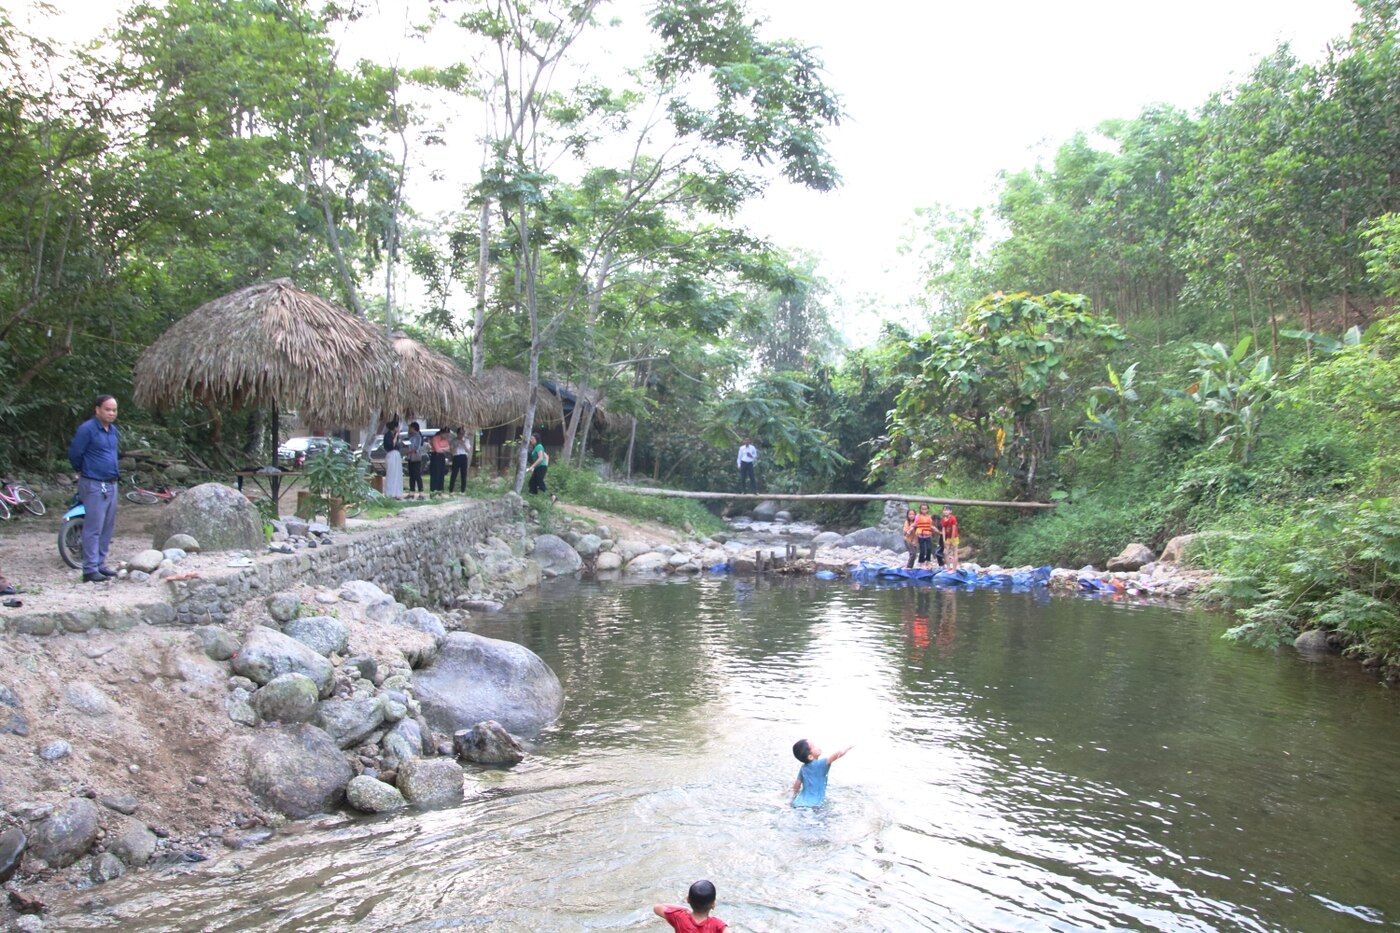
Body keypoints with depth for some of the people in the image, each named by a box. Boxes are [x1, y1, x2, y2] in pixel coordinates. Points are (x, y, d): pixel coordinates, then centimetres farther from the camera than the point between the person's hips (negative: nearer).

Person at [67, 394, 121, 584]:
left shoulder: (114, 430, 12)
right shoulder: (87, 429, -13)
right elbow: (74, 454, -9)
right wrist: (83, 472, 5)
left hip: (111, 484, 8)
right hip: (94, 485, -8)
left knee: (108, 527, 12)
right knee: (93, 528, -7)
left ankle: (100, 564, 22)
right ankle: (90, 570, -5)